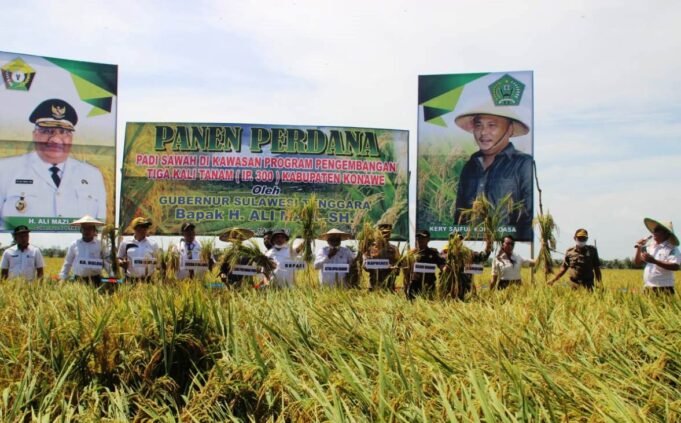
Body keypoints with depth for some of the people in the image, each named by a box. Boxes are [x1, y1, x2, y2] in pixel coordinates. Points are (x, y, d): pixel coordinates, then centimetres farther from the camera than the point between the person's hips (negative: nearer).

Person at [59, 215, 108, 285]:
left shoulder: (100, 245, 3)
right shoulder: (74, 245, 7)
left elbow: (108, 263, 5)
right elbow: (67, 263, 14)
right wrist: (62, 279, 11)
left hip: (95, 281, -1)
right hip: (78, 280, 1)